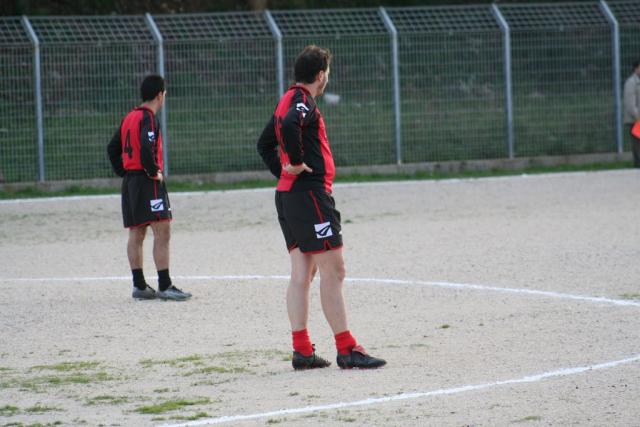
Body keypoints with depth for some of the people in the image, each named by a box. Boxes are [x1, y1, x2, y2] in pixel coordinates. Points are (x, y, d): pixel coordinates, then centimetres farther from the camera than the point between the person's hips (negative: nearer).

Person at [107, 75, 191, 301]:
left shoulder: (129, 117, 15)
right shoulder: (149, 119, -12)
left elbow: (113, 148, 19)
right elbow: (146, 148, -27)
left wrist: (123, 173, 17)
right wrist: (154, 172, -15)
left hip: (129, 179, 9)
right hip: (148, 181, -9)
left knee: (136, 234, 11)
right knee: (162, 232, -10)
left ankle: (139, 285, 14)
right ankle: (164, 286, -14)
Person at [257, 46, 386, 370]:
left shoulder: (289, 100, 18)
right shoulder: (303, 102, -12)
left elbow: (265, 143, 28)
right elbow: (289, 125, -34)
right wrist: (297, 163, -22)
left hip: (287, 194, 10)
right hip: (309, 194, -10)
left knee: (302, 274, 8)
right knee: (333, 271, -8)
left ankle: (302, 351, 7)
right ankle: (346, 349, -8)